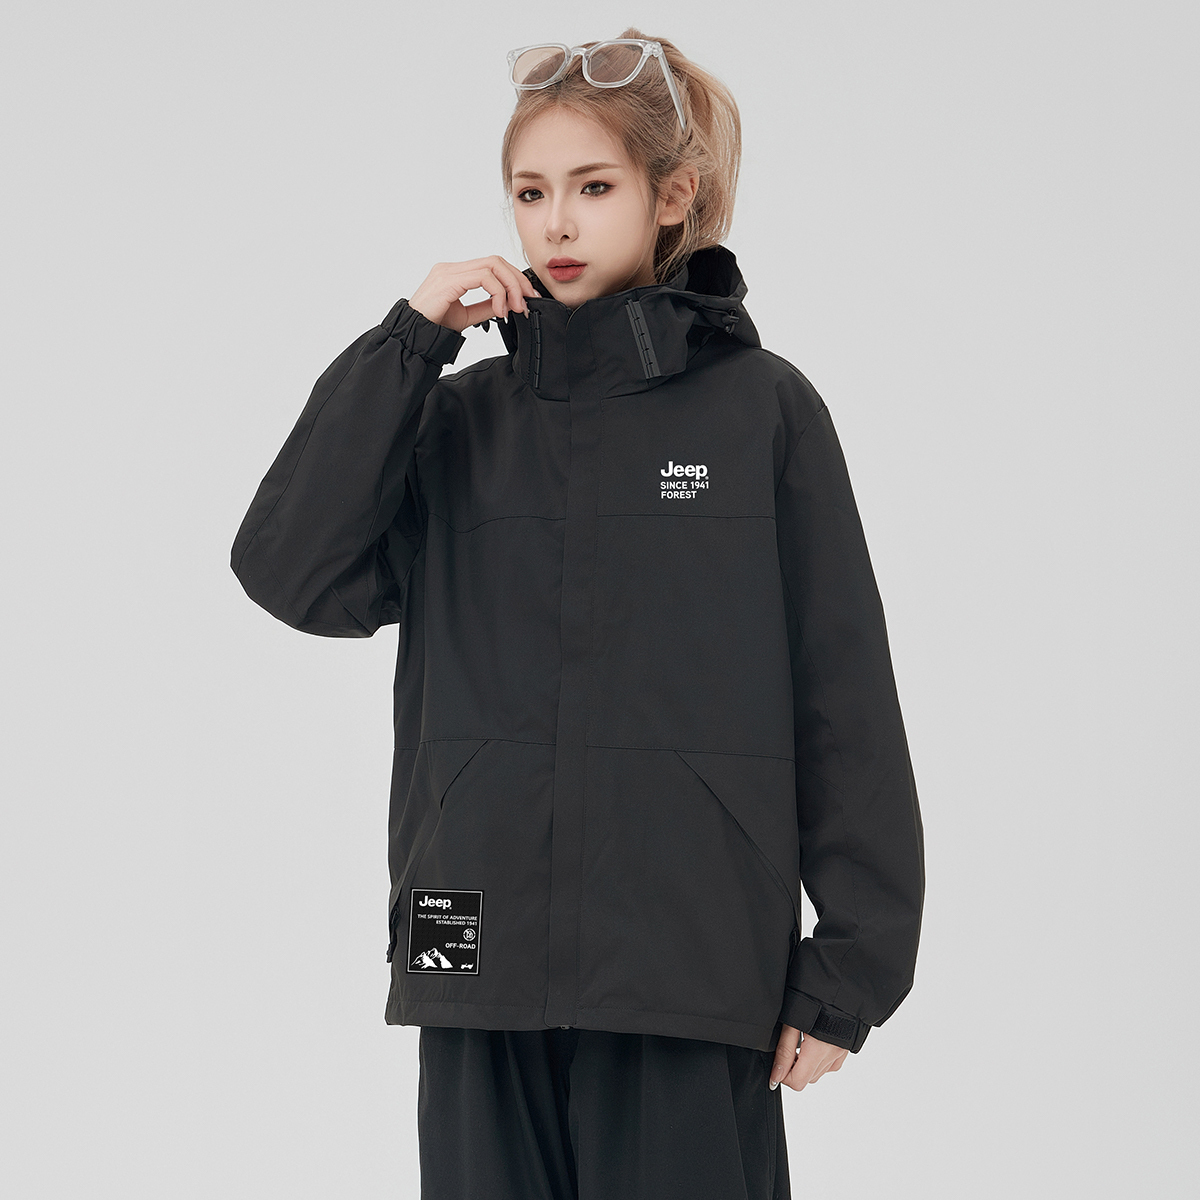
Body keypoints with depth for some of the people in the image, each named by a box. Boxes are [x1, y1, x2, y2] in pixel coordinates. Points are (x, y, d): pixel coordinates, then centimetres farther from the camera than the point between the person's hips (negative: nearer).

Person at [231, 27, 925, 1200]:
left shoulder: (761, 407, 1)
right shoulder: (463, 417, 10)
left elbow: (844, 698, 1)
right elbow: (293, 571, -4)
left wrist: (850, 967, -3)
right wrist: (405, 344, -6)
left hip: (689, 966, -3)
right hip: (485, 962, 3)